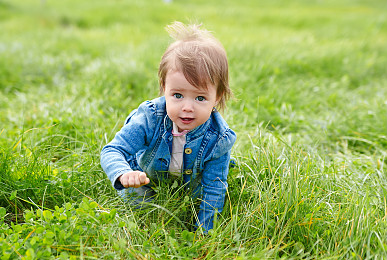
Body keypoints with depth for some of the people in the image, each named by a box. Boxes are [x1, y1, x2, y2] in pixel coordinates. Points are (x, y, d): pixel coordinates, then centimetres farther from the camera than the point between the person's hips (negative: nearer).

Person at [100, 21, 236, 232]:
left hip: (192, 181, 2)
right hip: (146, 176, -1)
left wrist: (203, 230, -21)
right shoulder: (149, 119, -37)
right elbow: (112, 151, -35)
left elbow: (213, 188, -23)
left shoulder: (218, 139, -34)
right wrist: (124, 174, -59)